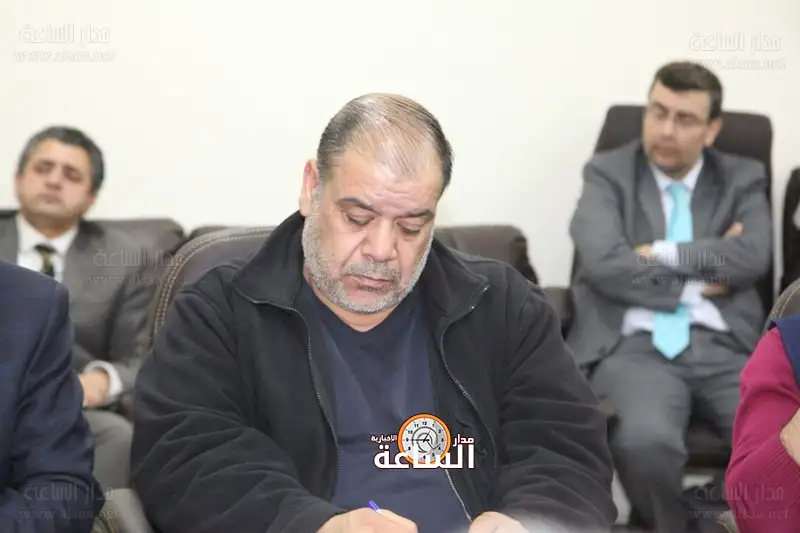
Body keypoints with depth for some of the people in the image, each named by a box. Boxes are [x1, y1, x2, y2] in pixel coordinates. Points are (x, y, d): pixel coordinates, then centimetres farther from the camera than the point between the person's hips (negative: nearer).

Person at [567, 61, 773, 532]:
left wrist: (662, 254, -4)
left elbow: (753, 259, -3)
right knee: (645, 440, -34)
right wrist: (705, 273, -2)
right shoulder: (607, 174, 10)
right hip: (636, 345, -2)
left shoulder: (743, 179, 16)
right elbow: (606, 265, -7)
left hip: (725, 345, 2)